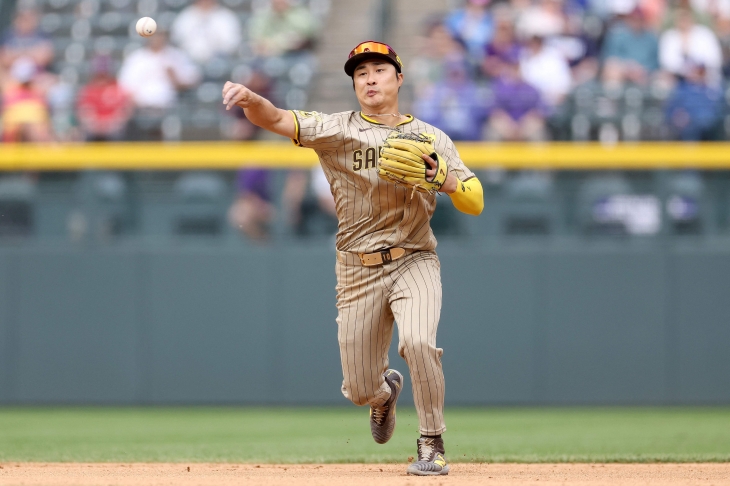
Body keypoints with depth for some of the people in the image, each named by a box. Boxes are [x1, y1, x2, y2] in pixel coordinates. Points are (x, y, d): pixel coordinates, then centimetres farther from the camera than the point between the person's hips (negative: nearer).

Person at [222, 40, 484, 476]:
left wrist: (442, 177, -20)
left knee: (417, 340, -30)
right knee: (360, 390, 4)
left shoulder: (432, 138, 5)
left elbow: (475, 203, 0)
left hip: (415, 262, -1)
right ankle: (386, 391, 43)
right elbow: (277, 120, -15)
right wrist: (251, 99, -36)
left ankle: (433, 444, -11)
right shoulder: (338, 129, 1)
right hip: (358, 271, 1)